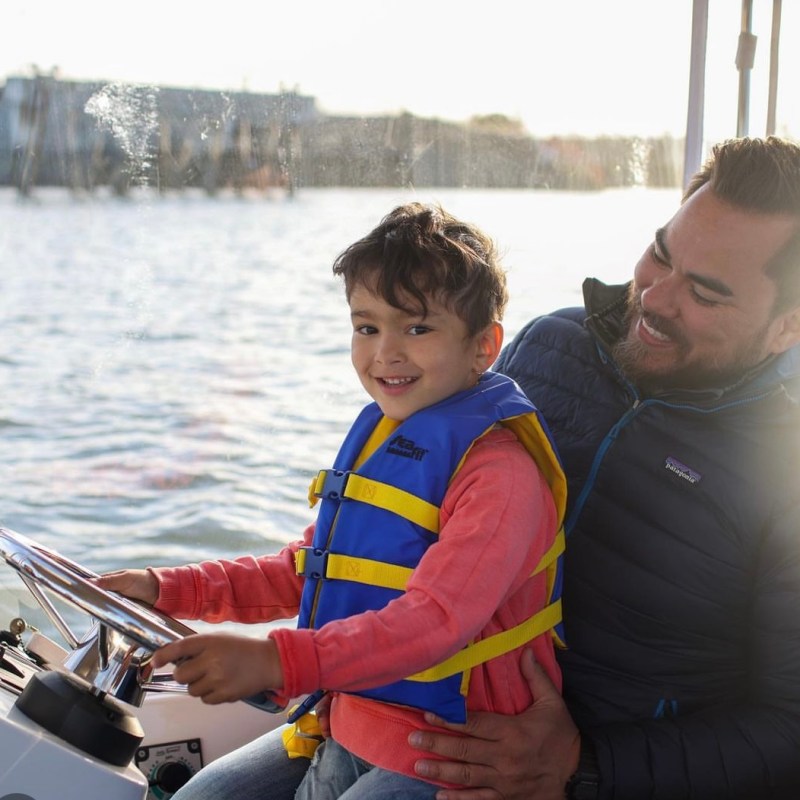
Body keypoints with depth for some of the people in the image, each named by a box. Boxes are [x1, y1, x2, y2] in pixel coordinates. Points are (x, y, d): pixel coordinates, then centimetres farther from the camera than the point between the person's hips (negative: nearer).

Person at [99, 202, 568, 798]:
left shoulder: (500, 470, -20)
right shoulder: (378, 438, 9)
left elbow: (436, 617, -31)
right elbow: (307, 571, 17)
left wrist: (278, 661, -42)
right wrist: (170, 590, 8)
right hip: (343, 732, 9)